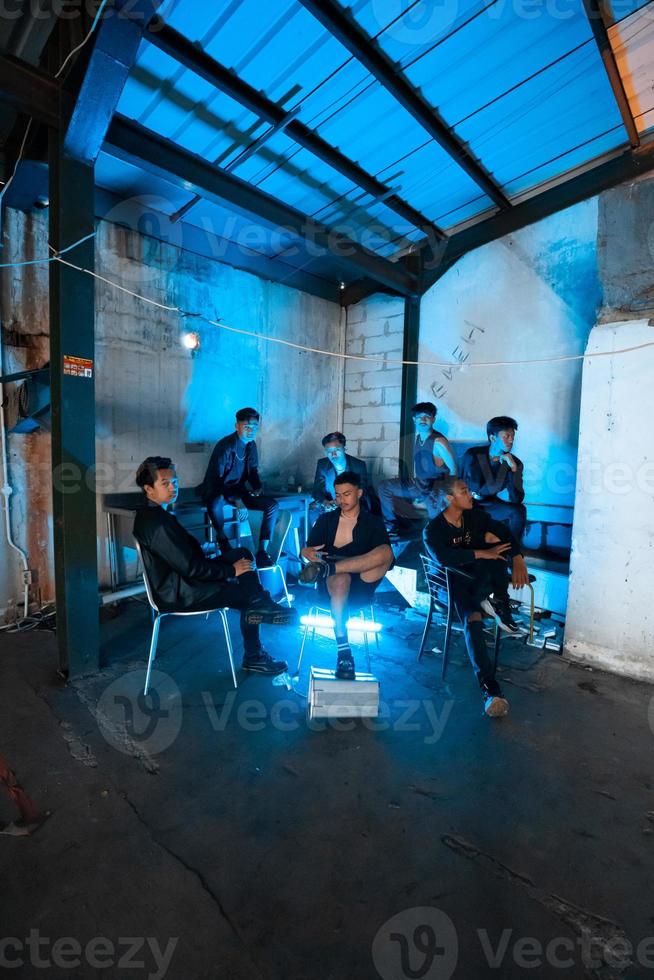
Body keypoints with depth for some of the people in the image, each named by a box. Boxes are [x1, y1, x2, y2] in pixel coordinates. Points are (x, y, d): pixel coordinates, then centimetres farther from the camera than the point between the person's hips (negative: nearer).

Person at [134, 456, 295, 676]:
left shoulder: (153, 513, 8)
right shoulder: (155, 521, -25)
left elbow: (189, 549, 12)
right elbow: (190, 567, -25)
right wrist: (231, 570, -15)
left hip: (181, 578, 10)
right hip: (178, 594, -10)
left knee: (242, 554, 2)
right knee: (247, 593, -6)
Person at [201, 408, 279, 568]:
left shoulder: (251, 445, 1)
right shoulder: (225, 446, -20)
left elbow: (253, 471, 13)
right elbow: (215, 479, -23)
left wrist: (257, 487, -9)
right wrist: (236, 500, -33)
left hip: (238, 490, 6)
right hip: (217, 491, -6)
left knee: (273, 505, -14)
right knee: (215, 502, -43)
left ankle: (262, 551, -16)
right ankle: (222, 539, -14)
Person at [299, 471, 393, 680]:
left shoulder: (373, 522, 10)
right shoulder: (326, 519, 14)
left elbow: (386, 556, -2)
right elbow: (306, 551, 8)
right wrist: (309, 553, -19)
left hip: (360, 587, 0)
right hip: (332, 585, 0)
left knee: (386, 552, -28)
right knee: (341, 579, -38)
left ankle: (327, 568, -35)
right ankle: (343, 650, -38)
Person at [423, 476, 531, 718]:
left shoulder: (475, 514, 4)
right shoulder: (434, 529, -12)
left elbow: (504, 531, -7)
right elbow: (443, 557, -31)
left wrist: (518, 559, -25)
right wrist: (482, 554, -34)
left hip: (483, 578, 5)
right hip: (457, 581, -4)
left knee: (494, 537, -22)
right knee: (472, 620, -34)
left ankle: (499, 601, -28)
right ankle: (489, 687, -42)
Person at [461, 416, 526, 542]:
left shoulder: (515, 463, -6)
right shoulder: (472, 455, -11)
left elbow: (516, 499, -17)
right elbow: (472, 488, -7)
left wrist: (513, 469, -24)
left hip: (493, 505, 2)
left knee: (519, 510, -23)